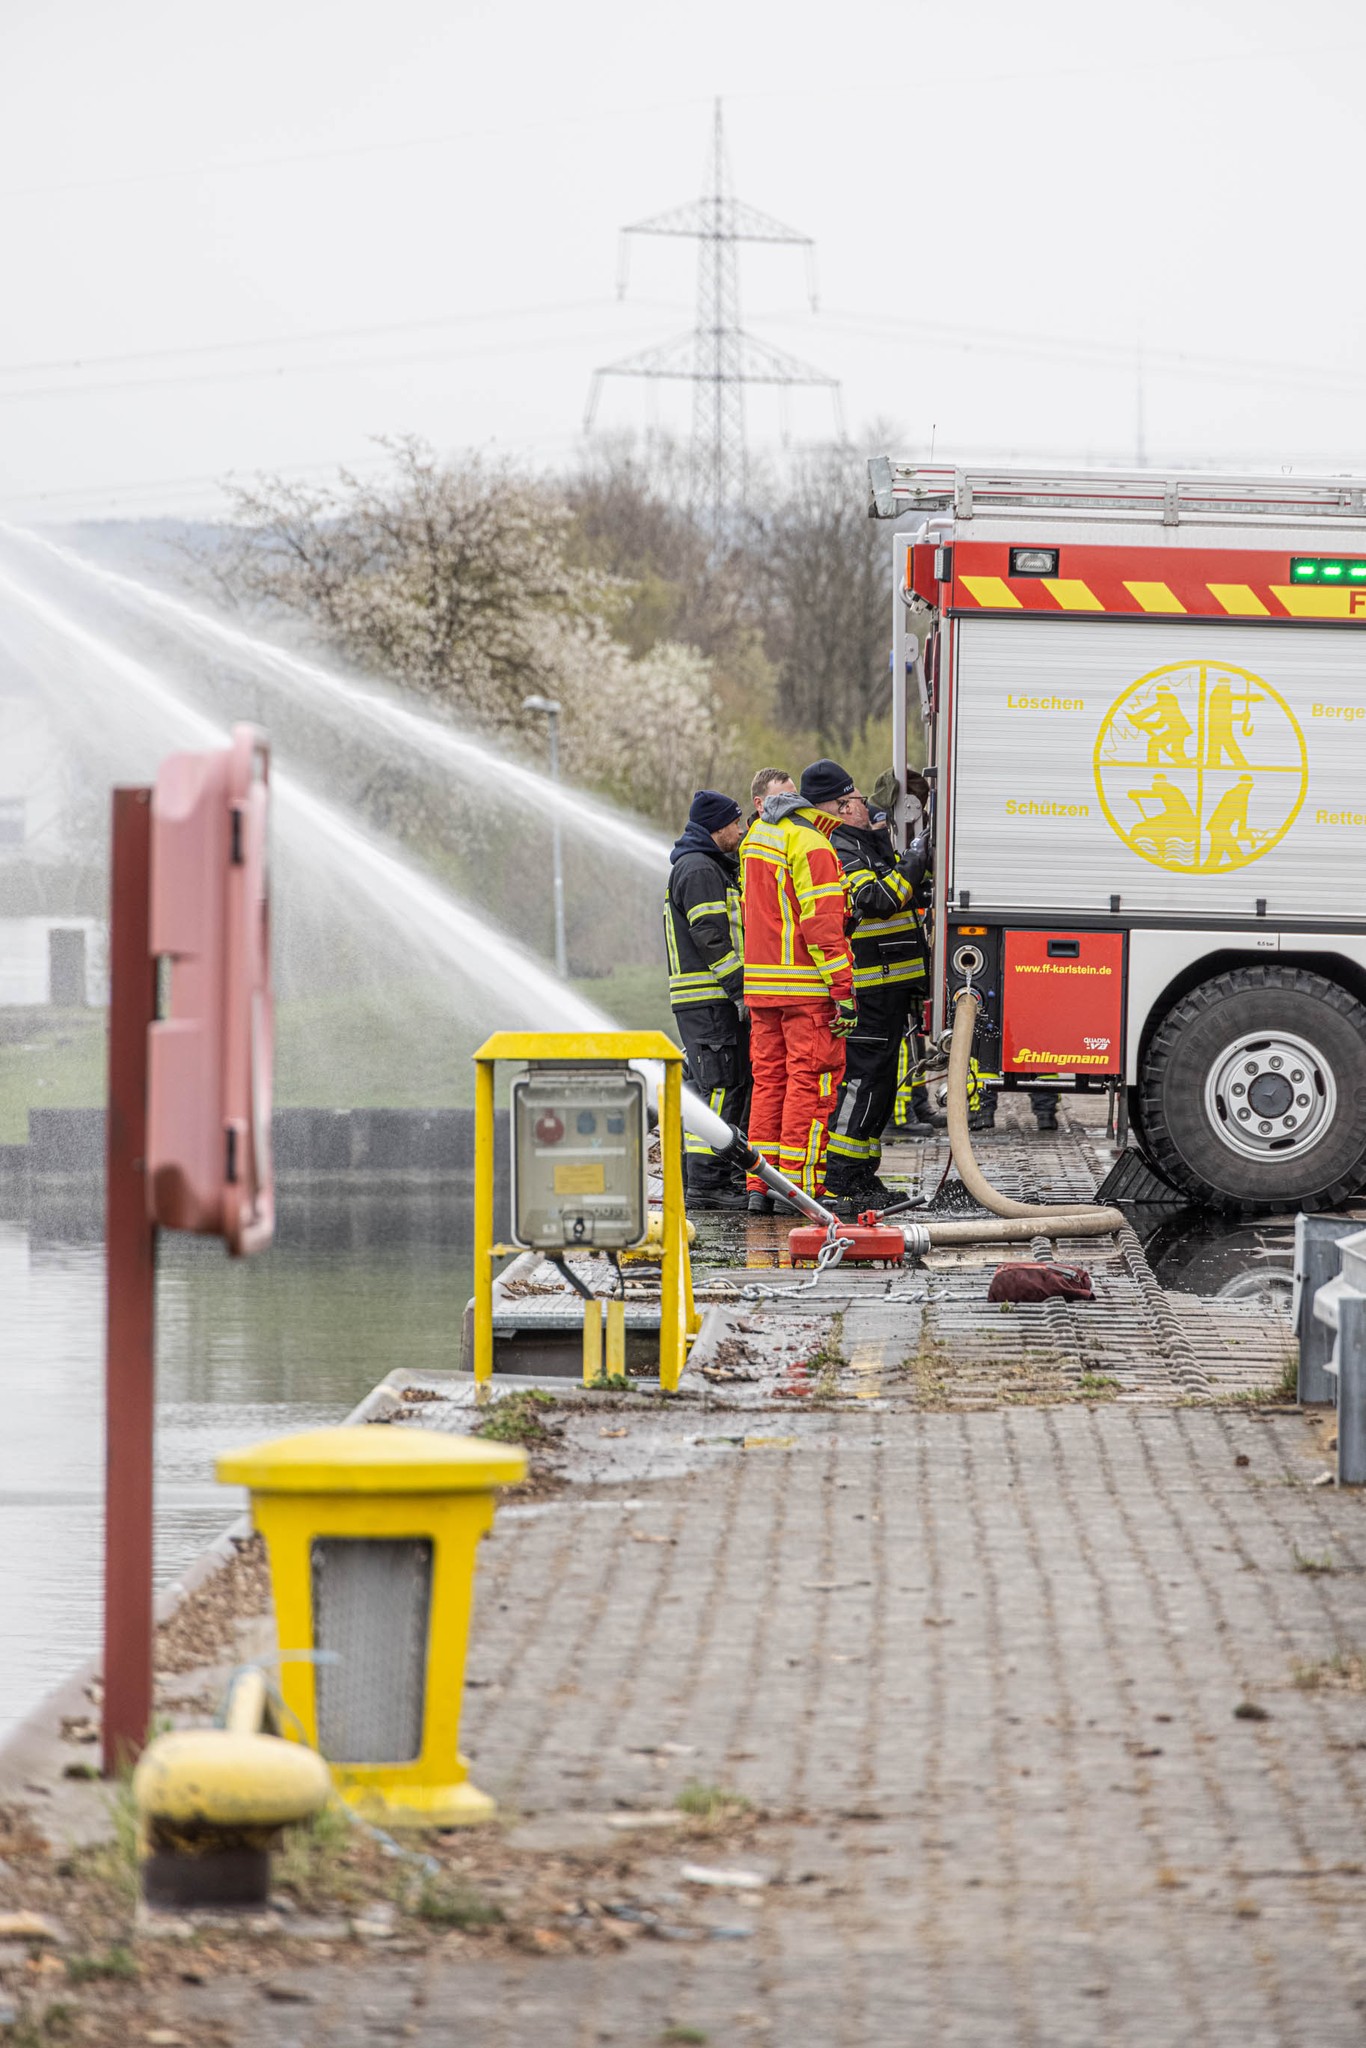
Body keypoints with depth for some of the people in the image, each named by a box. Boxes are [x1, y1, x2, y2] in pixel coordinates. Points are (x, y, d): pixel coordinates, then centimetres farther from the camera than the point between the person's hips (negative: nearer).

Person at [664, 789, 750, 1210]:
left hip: (713, 999, 11)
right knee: (721, 1085, -12)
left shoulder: (711, 867, 22)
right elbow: (711, 938, -19)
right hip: (709, 1000, -11)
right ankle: (706, 1183, -14)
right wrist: (740, 989, -20)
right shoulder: (699, 870, -12)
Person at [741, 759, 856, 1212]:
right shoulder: (812, 846, -15)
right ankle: (800, 1185, -6)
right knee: (811, 1081, -4)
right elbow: (821, 925, -19)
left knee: (770, 1078, 12)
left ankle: (760, 1184, 12)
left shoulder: (759, 833, 14)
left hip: (760, 983, 9)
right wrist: (844, 992, -18)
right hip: (807, 986, -9)